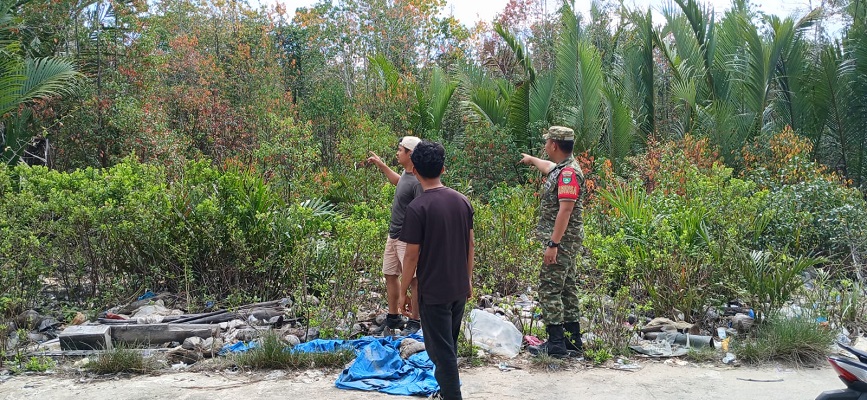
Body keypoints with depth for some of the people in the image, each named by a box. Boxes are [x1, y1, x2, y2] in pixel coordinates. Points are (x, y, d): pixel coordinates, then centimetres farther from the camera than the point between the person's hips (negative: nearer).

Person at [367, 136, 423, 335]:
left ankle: (414, 321, 11)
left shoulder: (417, 181, -22)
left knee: (413, 279, 0)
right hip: (393, 235, 10)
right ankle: (393, 317, 30)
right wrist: (381, 165, 31)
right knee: (390, 274, 17)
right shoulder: (406, 173, 6)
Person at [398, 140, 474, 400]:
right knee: (449, 344, 22)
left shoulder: (417, 208, -18)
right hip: (459, 288, 7)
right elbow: (470, 245, 7)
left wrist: (403, 291, -4)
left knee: (441, 349, 4)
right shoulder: (462, 201, 0)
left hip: (433, 291, -7)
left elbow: (412, 255, -15)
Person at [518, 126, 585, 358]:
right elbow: (548, 167, 39)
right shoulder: (561, 168, 13)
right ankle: (573, 342, 19)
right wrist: (531, 159, 57)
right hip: (566, 242, 10)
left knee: (550, 289, -8)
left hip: (562, 241, -10)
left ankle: (556, 343, -6)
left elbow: (565, 210, -24)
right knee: (567, 289, 13)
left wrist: (553, 244, -25)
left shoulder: (568, 173, -18)